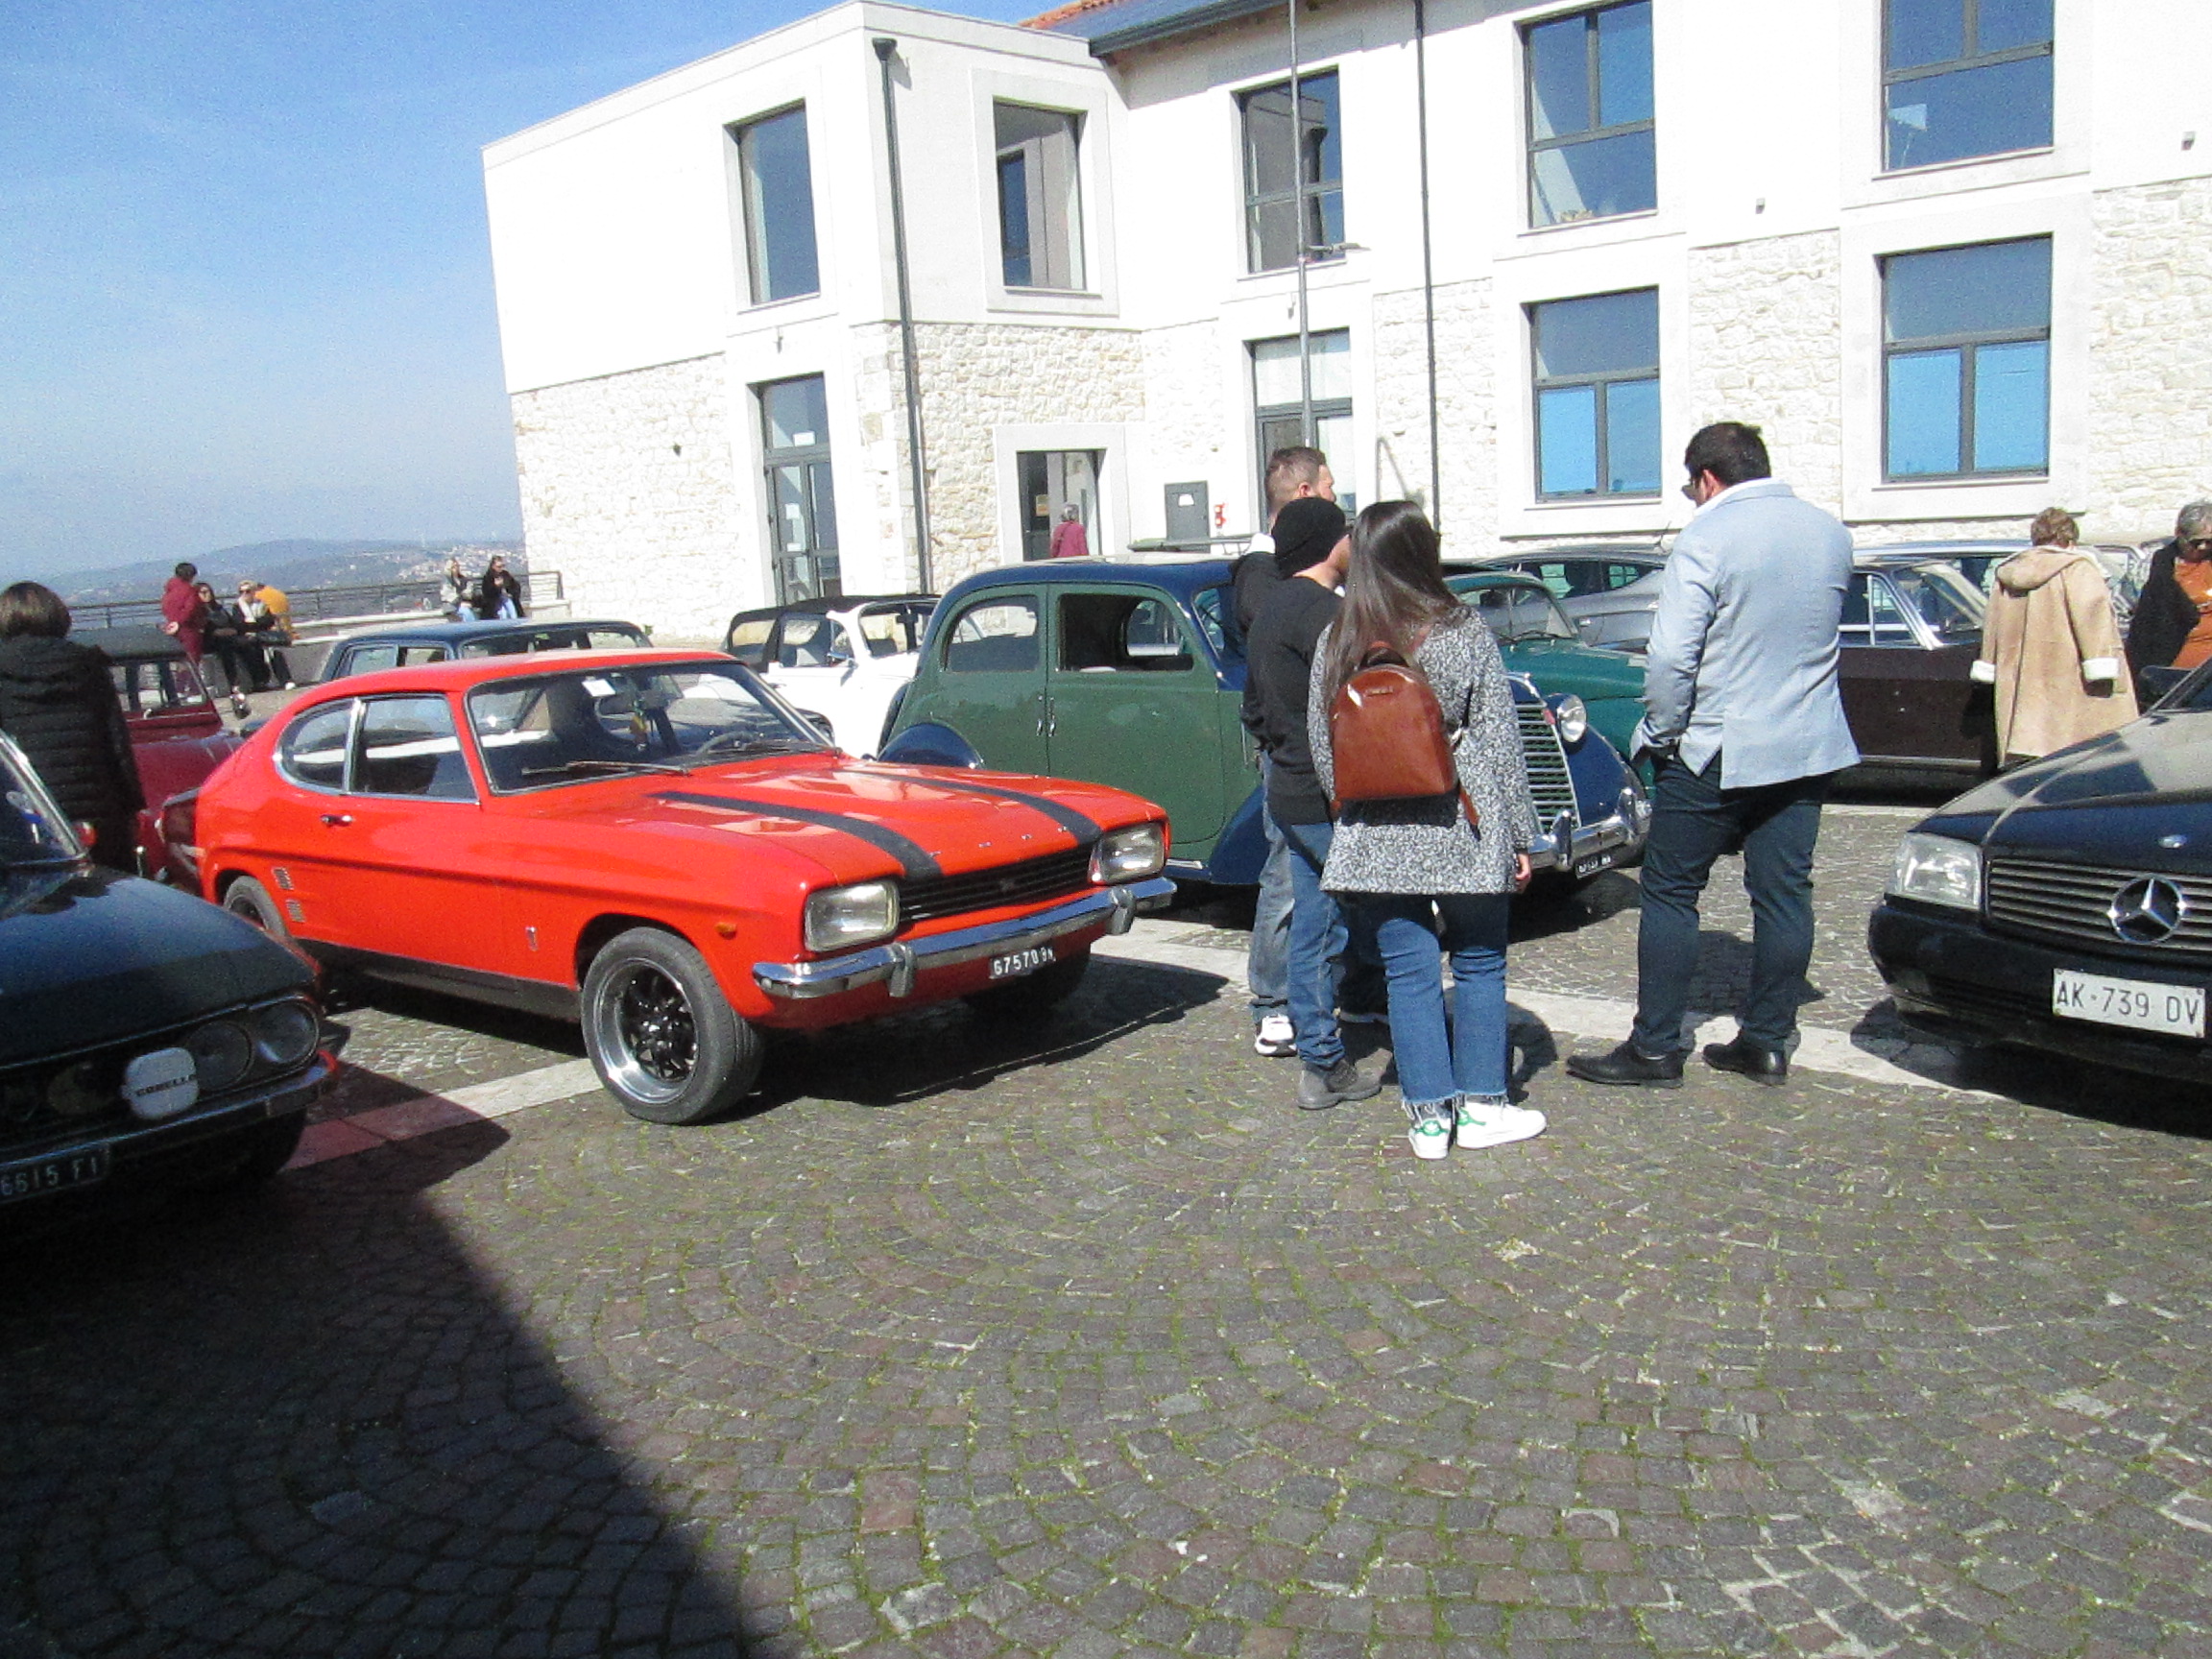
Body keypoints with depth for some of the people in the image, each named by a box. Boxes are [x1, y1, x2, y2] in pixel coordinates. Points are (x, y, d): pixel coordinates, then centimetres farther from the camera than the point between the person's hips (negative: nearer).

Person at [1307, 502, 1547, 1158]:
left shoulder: (1336, 642, 1)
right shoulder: (1465, 632, -6)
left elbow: (1322, 746, 7)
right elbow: (1499, 739, -4)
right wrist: (1519, 834, 3)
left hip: (1376, 837, 2)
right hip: (1462, 831, -2)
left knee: (1408, 973, 8)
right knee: (1478, 964, 11)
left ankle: (1427, 1116, 12)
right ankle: (1481, 1107, 17)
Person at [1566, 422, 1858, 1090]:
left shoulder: (1706, 537, -14)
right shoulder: (1831, 532, 7)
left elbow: (1671, 654, -19)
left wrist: (1660, 730, -8)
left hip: (1716, 752, -6)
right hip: (1810, 747, 6)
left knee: (1670, 893, 2)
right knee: (1784, 892, 10)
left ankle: (1655, 1048, 5)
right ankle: (1767, 1041, 17)